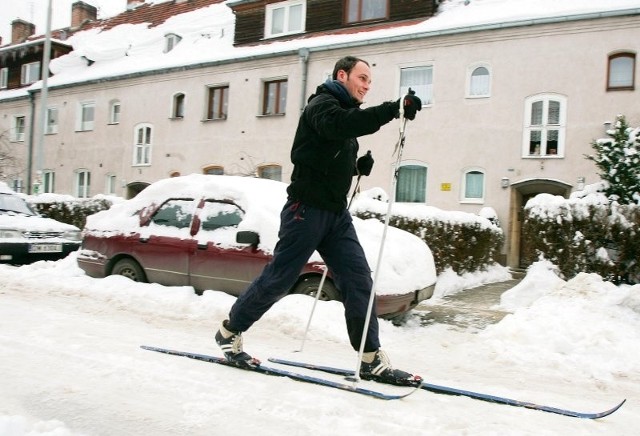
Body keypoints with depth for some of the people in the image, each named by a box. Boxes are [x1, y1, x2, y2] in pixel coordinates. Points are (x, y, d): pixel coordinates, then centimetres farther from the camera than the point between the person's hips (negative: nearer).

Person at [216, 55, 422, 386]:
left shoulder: (346, 113, 22)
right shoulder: (322, 104, -5)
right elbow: (340, 125, -30)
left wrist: (358, 167, 8)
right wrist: (392, 109, -37)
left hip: (336, 212, 9)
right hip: (307, 209, -8)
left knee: (358, 280, -1)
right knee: (279, 278, -1)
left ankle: (372, 361, 3)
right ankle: (229, 331, 19)